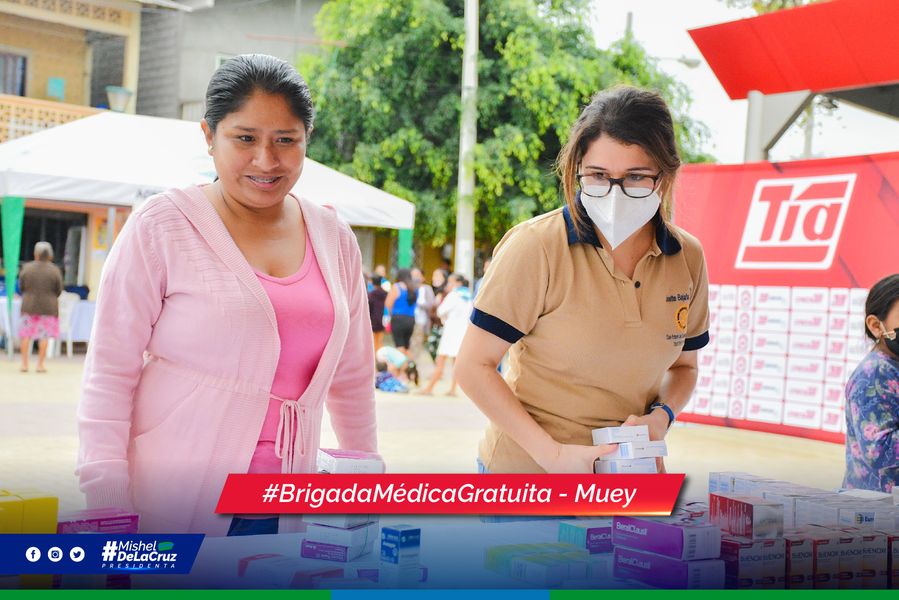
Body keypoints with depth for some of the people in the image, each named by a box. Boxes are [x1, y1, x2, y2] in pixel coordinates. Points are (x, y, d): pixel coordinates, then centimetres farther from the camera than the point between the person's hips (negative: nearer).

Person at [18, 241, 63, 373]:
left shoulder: (27, 268, -6)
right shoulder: (55, 270, -8)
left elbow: (21, 286, 2)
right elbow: (59, 290, -3)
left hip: (29, 306, 1)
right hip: (48, 307, -1)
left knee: (26, 335, 11)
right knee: (44, 336, 5)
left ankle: (24, 364, 11)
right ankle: (40, 365, 4)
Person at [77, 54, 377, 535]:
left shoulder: (335, 240, 7)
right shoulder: (161, 226, -6)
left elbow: (352, 377, 16)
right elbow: (109, 373, -7)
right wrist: (107, 501, -13)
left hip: (284, 505, 4)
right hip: (171, 503, -4)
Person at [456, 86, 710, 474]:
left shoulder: (687, 257, -3)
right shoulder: (536, 246, -17)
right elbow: (474, 366, -15)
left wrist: (662, 414, -9)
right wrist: (553, 454, -21)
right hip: (526, 469, -4)